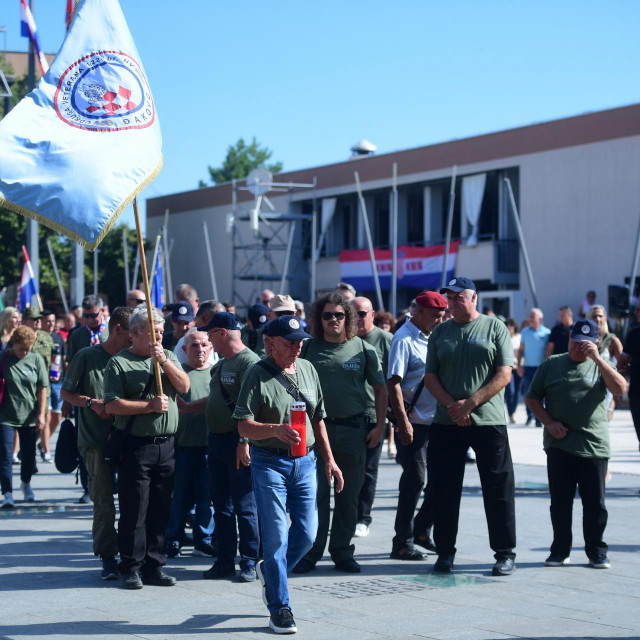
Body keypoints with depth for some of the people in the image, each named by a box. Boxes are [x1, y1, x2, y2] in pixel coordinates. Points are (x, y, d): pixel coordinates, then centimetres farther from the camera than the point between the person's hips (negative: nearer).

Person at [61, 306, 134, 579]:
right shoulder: (87, 356, -1)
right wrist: (92, 403, -11)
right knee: (103, 502, -2)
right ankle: (108, 557, 7)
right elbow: (66, 392, 3)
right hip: (96, 440, -4)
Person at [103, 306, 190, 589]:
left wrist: (164, 360, -11)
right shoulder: (119, 363, -2)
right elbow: (112, 405, -10)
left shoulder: (169, 357, 13)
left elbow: (184, 386, -1)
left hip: (167, 445, 5)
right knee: (134, 510, 0)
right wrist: (150, 406, -12)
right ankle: (131, 568, 8)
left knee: (161, 510, 8)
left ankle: (154, 566, 16)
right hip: (136, 445, -4)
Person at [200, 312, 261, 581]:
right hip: (216, 439, 9)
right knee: (221, 506, 12)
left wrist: (244, 442, -24)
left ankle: (249, 563, 4)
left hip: (238, 442, -9)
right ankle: (225, 561, 19)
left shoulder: (248, 361, -14)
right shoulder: (221, 364, 16)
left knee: (245, 507, -2)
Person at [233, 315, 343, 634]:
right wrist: (276, 430, -29)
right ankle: (279, 608, 5)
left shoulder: (308, 369, 9)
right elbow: (244, 427, -13)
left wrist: (329, 460, 14)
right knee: (277, 536, -5)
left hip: (305, 462, 6)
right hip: (269, 463, -6)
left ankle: (269, 572, 34)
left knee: (307, 534, 6)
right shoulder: (257, 374, -9)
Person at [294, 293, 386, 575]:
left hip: (353, 430, 1)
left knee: (348, 495, 7)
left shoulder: (363, 350, 4)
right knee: (315, 494, 0)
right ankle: (310, 553, 7)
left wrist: (380, 425, 0)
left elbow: (380, 389, 8)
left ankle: (342, 552, 17)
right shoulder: (308, 349, 3)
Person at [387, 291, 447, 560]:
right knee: (414, 481, -4)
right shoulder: (404, 340, -11)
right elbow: (393, 383, -17)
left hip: (437, 421, 8)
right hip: (415, 423, -8)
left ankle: (421, 530, 24)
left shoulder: (432, 338, 13)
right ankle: (402, 543, 4)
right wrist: (403, 422, -22)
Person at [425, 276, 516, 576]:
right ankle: (445, 552, 15)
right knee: (444, 491, 5)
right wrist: (452, 405, -9)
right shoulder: (440, 332, 12)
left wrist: (471, 403, -13)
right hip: (446, 424, 3)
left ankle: (505, 553, 9)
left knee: (499, 490, 0)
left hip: (488, 420, -3)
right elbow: (430, 377, 8)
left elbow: (504, 374, -4)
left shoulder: (495, 327, 3)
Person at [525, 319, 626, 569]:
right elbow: (532, 398, 11)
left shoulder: (600, 366, 6)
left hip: (594, 445, -1)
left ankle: (597, 551, 14)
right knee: (560, 501, 6)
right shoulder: (551, 364, 9)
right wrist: (549, 422, -4)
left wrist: (597, 358, -18)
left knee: (595, 502, 4)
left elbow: (620, 389, -13)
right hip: (559, 445, 1)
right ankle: (560, 550, 16)